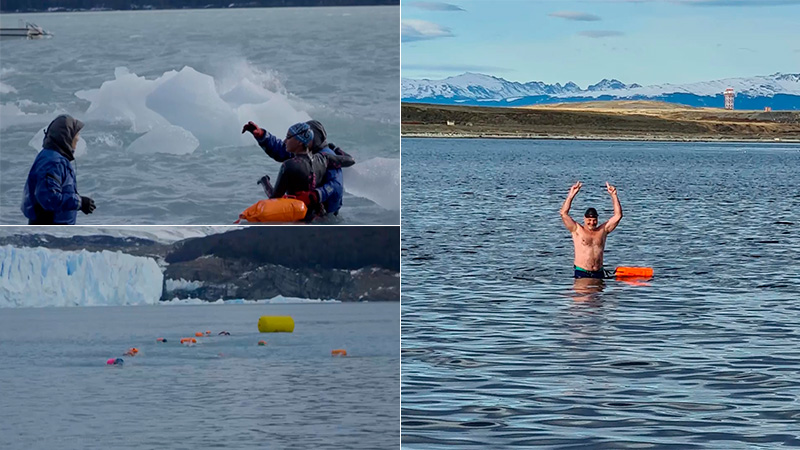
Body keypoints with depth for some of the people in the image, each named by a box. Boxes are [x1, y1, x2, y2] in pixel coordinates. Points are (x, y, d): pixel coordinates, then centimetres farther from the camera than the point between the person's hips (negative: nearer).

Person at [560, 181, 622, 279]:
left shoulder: (602, 230, 14)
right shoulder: (577, 230, 5)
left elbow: (618, 215, 11)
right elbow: (564, 213, -4)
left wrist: (614, 196, 3)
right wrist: (571, 195, -9)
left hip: (599, 273, 3)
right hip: (581, 274, -3)